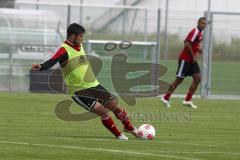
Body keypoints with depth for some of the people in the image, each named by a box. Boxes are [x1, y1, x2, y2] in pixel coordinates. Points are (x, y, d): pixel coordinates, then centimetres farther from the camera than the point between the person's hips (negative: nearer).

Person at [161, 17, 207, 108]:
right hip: (185, 59, -9)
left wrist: (197, 49, 9)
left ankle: (187, 100, 1)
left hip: (191, 60, 9)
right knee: (179, 80, -4)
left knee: (197, 78, -2)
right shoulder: (195, 31, -18)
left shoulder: (200, 33, 12)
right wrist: (193, 56, -18)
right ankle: (165, 98, 11)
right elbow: (187, 44, -26)